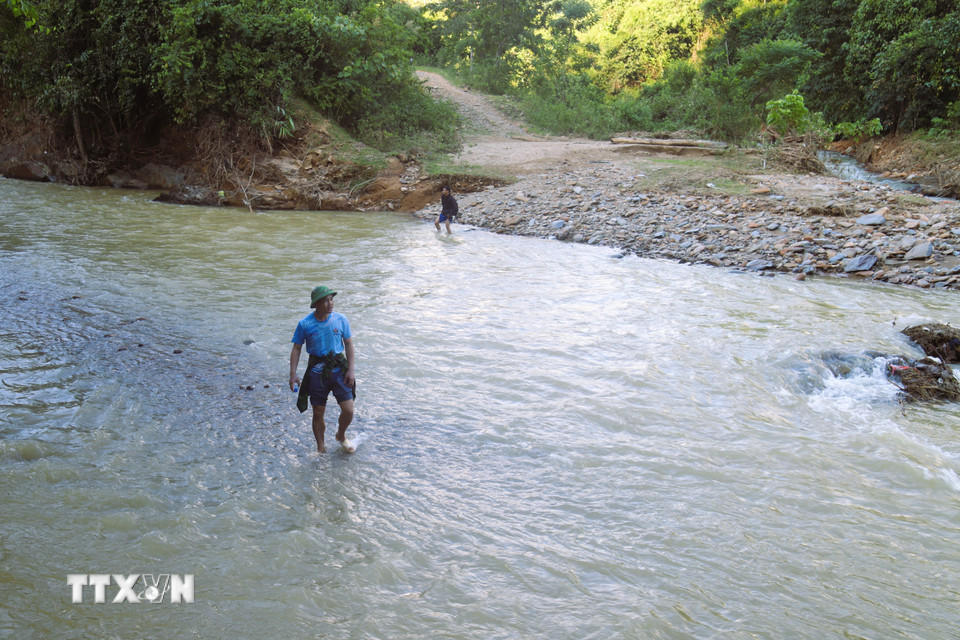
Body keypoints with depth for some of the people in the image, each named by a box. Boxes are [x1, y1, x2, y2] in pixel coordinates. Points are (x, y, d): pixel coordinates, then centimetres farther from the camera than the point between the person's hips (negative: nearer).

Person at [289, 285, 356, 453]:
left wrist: (350, 370, -3)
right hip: (316, 370, -1)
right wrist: (293, 374, -8)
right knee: (318, 413, 6)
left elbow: (349, 344, 3)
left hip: (338, 367, 1)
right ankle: (320, 448, 26)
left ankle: (341, 436, 26)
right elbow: (296, 348, 0)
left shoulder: (341, 319, -4)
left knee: (348, 410, -6)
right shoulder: (305, 324, -7)